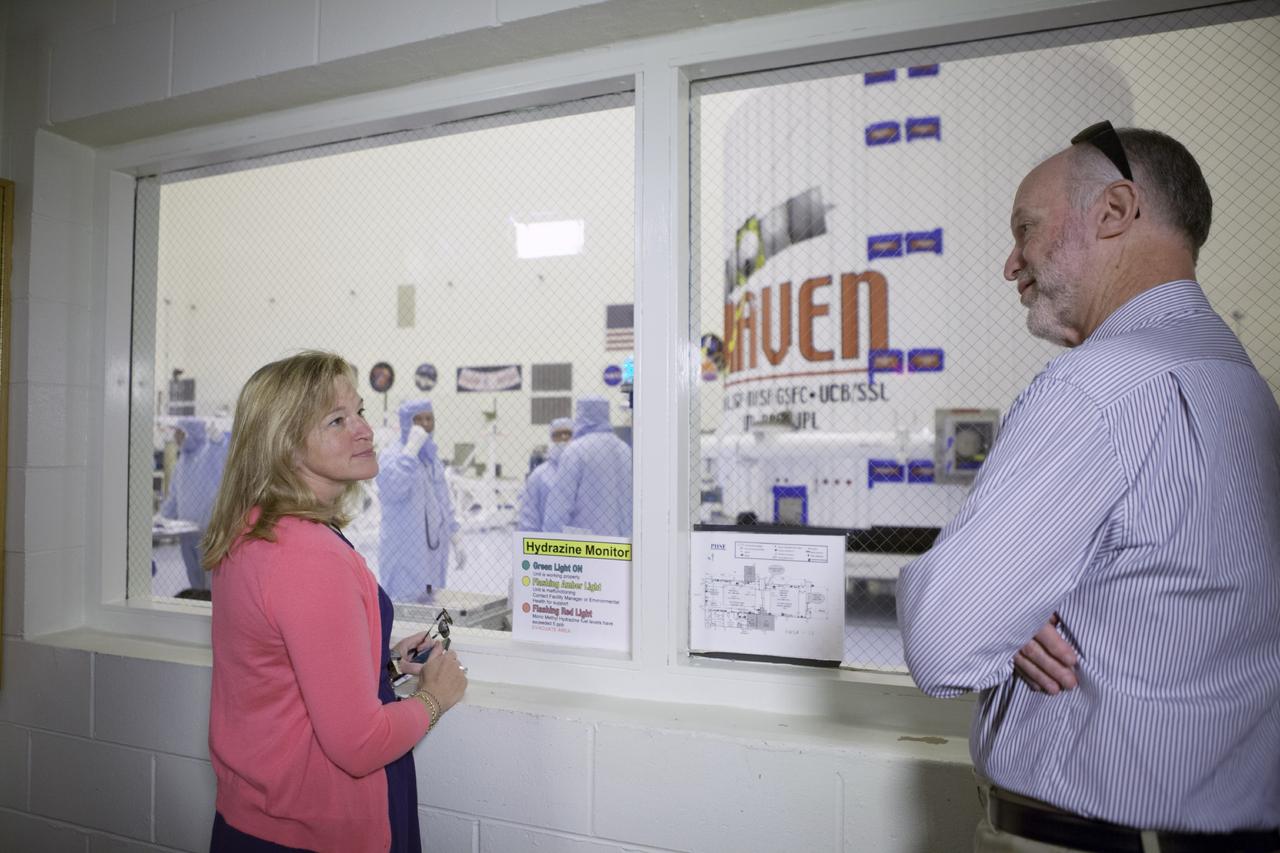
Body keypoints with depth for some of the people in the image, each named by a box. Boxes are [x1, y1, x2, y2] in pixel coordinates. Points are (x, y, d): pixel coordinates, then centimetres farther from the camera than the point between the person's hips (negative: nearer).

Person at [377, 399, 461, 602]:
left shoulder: (432, 457, 13)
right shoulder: (391, 455, -8)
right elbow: (393, 490, -28)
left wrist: (456, 540, 18)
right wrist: (411, 449, -23)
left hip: (434, 552, 7)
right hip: (403, 553, -7)